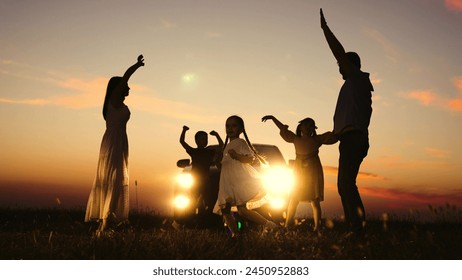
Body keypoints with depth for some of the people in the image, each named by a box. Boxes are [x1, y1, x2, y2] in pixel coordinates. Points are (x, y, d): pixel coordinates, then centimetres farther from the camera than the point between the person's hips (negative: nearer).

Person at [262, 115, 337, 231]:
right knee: (293, 198, 2)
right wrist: (272, 118, 15)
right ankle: (287, 225, 4)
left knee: (315, 200, -3)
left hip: (314, 171, -2)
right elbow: (283, 128, 15)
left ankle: (317, 227, -5)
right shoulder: (296, 139, 9)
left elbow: (333, 136, 5)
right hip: (299, 170, 2)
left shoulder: (317, 139, 5)